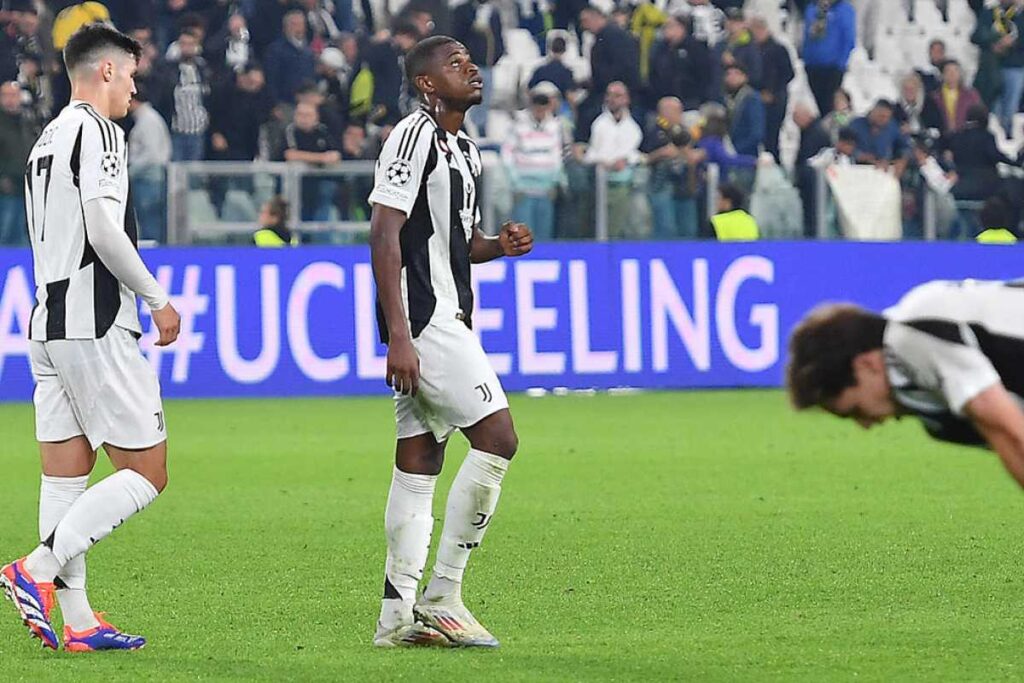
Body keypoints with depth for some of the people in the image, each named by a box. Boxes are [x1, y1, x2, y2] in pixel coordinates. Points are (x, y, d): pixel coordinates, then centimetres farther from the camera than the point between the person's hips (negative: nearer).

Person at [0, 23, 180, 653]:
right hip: (96, 325, -9)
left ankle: (76, 620, 5)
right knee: (147, 472, -5)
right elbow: (103, 231, -19)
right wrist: (158, 299, -9)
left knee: (65, 477, 6)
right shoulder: (98, 131, -9)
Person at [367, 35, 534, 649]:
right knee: (498, 438, -13)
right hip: (422, 320, -10)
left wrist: (499, 246, 6)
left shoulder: (465, 148, 19)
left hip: (447, 318, 10)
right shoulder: (415, 136, -11)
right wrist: (399, 336, -23)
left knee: (419, 465, 7)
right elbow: (385, 235, -17)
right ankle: (442, 597, -9)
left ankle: (399, 616, 8)